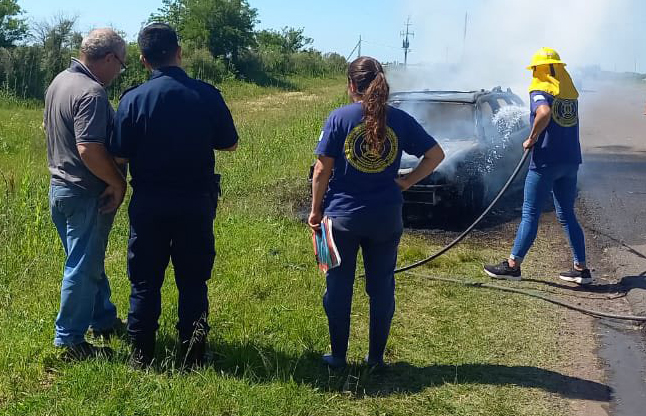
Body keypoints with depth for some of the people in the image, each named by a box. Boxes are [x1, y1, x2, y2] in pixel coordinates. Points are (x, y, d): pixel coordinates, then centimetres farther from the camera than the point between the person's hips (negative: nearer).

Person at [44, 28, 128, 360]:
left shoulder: (60, 81, 8)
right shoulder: (91, 93, -23)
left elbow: (48, 127, 21)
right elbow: (89, 149, -31)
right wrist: (118, 183, -19)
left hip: (60, 186, 10)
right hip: (86, 194, -10)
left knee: (91, 260, 22)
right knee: (83, 267, 1)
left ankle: (104, 319, 37)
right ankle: (70, 341, 11)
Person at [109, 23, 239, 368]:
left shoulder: (133, 99, -10)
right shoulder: (207, 95, -8)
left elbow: (120, 156, -8)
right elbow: (229, 144, 2)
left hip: (149, 202, 0)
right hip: (197, 201, 1)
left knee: (145, 279, 13)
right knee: (193, 279, 13)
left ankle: (141, 352, 20)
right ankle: (192, 350, 12)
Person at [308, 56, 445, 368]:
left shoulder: (340, 117, -8)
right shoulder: (399, 120, -1)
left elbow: (322, 170, -8)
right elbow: (436, 154, 2)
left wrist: (316, 210, 2)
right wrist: (407, 182, 4)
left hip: (342, 216, -2)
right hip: (386, 219, 2)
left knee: (339, 287, 11)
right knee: (381, 287, 13)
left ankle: (337, 356, 21)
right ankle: (376, 357, 22)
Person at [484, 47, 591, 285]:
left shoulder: (540, 90, -9)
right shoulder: (571, 92, 13)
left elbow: (544, 113, -30)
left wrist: (532, 138, -18)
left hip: (546, 160, -7)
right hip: (570, 161, 7)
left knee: (530, 214, -1)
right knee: (567, 215, 13)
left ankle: (513, 265, 5)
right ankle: (581, 269, 14)